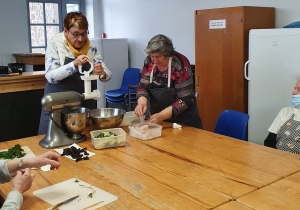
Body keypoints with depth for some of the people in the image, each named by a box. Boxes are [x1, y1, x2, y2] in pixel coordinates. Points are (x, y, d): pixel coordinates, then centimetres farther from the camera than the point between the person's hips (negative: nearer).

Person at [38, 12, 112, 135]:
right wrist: (74, 64, -31)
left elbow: (107, 75, 1)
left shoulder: (91, 48, 0)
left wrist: (102, 73, -23)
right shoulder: (55, 44, -9)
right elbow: (51, 76, -17)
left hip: (86, 105, 3)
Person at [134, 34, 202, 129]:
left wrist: (162, 115, -32)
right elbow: (143, 86, -3)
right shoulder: (149, 62, -8)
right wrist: (142, 102, -25)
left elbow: (185, 99, -24)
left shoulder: (181, 64, -23)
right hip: (156, 116, 5)